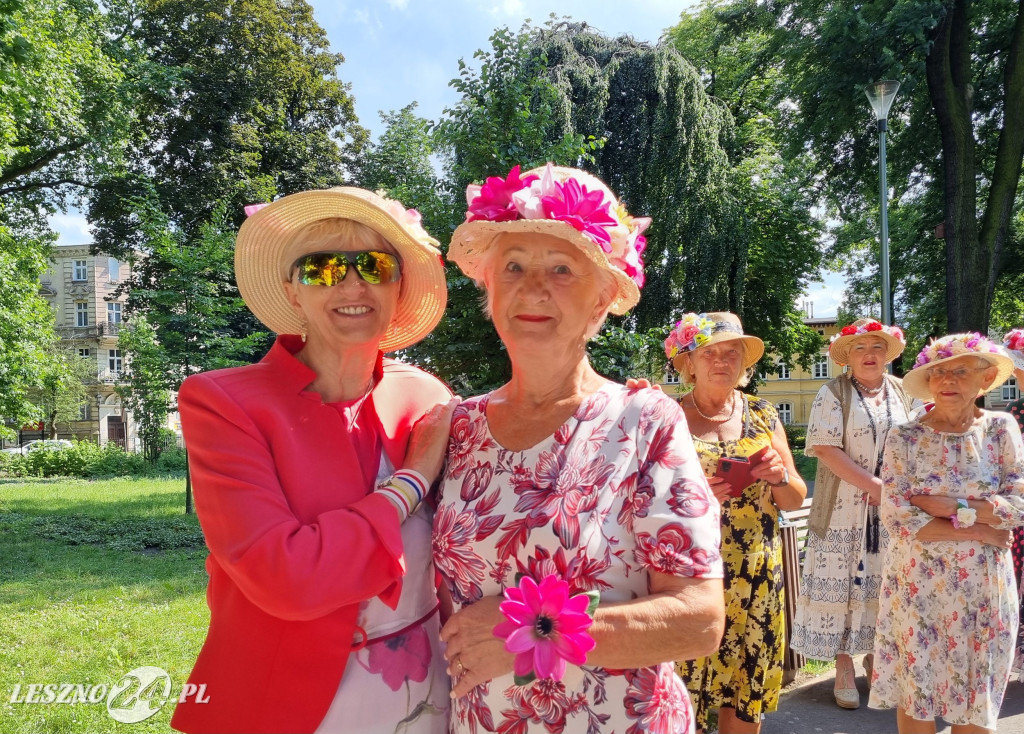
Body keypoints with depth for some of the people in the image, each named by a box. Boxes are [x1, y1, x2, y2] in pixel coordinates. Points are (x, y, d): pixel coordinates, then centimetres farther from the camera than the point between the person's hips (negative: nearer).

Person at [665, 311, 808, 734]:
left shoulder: (763, 416, 8)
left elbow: (796, 500, 12)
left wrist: (781, 476, -9)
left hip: (758, 579, 3)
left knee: (749, 696, 10)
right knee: (686, 698, -1)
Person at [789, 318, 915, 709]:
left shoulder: (904, 392, 11)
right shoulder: (833, 393, -3)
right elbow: (825, 448, -11)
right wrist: (873, 484, -16)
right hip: (845, 509, -3)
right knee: (842, 584, 0)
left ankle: (876, 657, 24)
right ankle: (843, 667, 10)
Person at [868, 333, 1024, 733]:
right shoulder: (905, 437, -6)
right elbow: (896, 517, -14)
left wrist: (951, 507, -16)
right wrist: (977, 531, -14)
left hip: (982, 588, 1)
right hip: (917, 584, -1)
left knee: (975, 701, 14)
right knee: (915, 696, 8)